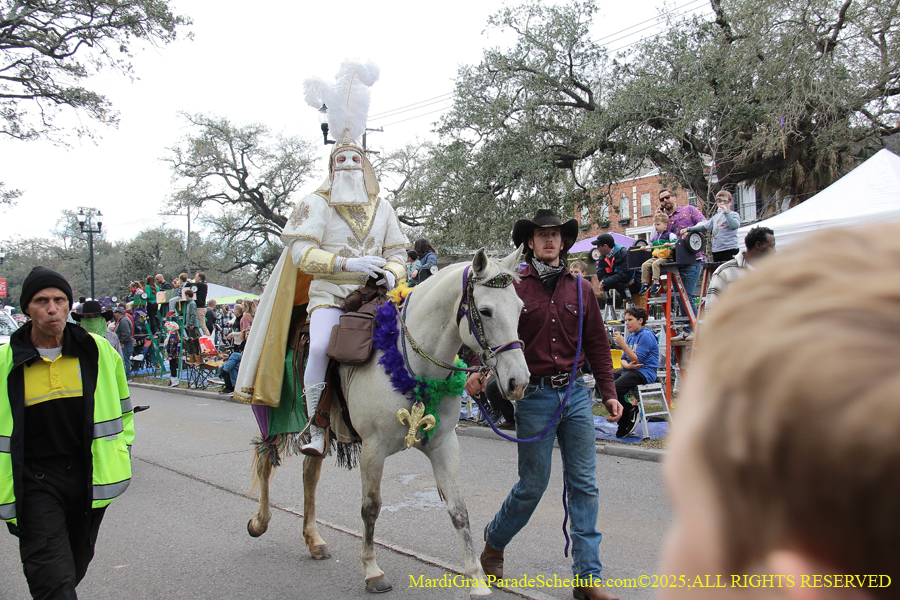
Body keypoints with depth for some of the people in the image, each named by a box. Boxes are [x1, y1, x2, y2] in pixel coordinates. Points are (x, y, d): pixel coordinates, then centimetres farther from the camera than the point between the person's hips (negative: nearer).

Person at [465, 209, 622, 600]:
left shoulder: (579, 289, 8)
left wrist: (608, 392, 7)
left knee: (584, 484, 4)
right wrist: (480, 373, -21)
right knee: (532, 485, 4)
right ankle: (495, 540, 32)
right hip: (534, 396, -3)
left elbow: (597, 343, 12)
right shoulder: (514, 287, -1)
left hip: (576, 394, 3)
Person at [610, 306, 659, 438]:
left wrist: (622, 344, -21)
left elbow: (637, 360, -17)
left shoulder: (646, 336, -10)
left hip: (645, 372, -9)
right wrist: (627, 365, -11)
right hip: (629, 370, 9)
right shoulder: (631, 336, 17)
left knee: (615, 388, -32)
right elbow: (624, 359, 14)